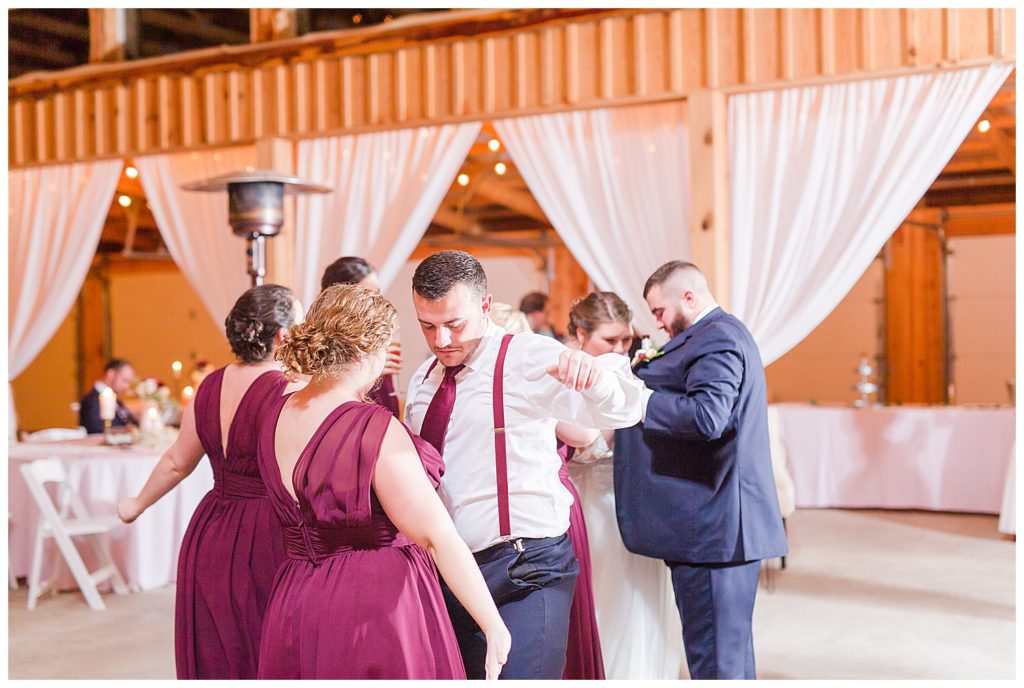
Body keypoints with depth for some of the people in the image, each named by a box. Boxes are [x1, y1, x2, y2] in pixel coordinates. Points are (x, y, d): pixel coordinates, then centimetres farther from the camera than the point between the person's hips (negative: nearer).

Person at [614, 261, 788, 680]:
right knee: (732, 648, 18)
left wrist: (637, 396, -20)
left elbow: (706, 417, -27)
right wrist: (651, 376, 13)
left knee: (712, 657, -5)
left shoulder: (715, 340, -14)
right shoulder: (726, 333, 20)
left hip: (711, 526, -11)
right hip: (727, 524, 11)